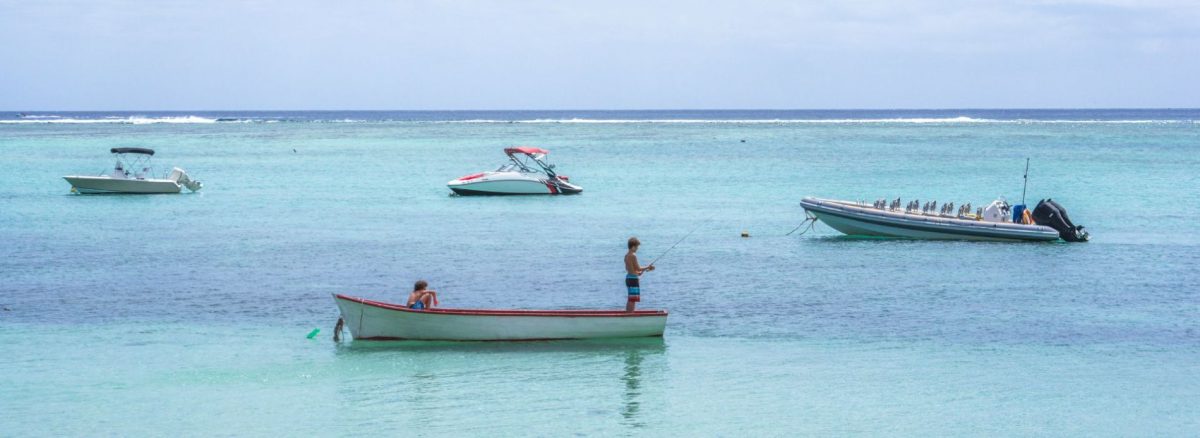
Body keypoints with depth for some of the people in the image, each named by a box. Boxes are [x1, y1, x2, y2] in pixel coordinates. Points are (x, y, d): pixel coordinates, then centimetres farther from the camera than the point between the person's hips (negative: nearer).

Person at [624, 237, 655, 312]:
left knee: (630, 299, 17)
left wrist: (637, 272, 24)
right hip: (633, 279, -10)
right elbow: (638, 268, -16)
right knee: (633, 299, -6)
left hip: (628, 277, 10)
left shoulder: (627, 255, 11)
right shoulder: (633, 256, -17)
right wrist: (648, 267, -3)